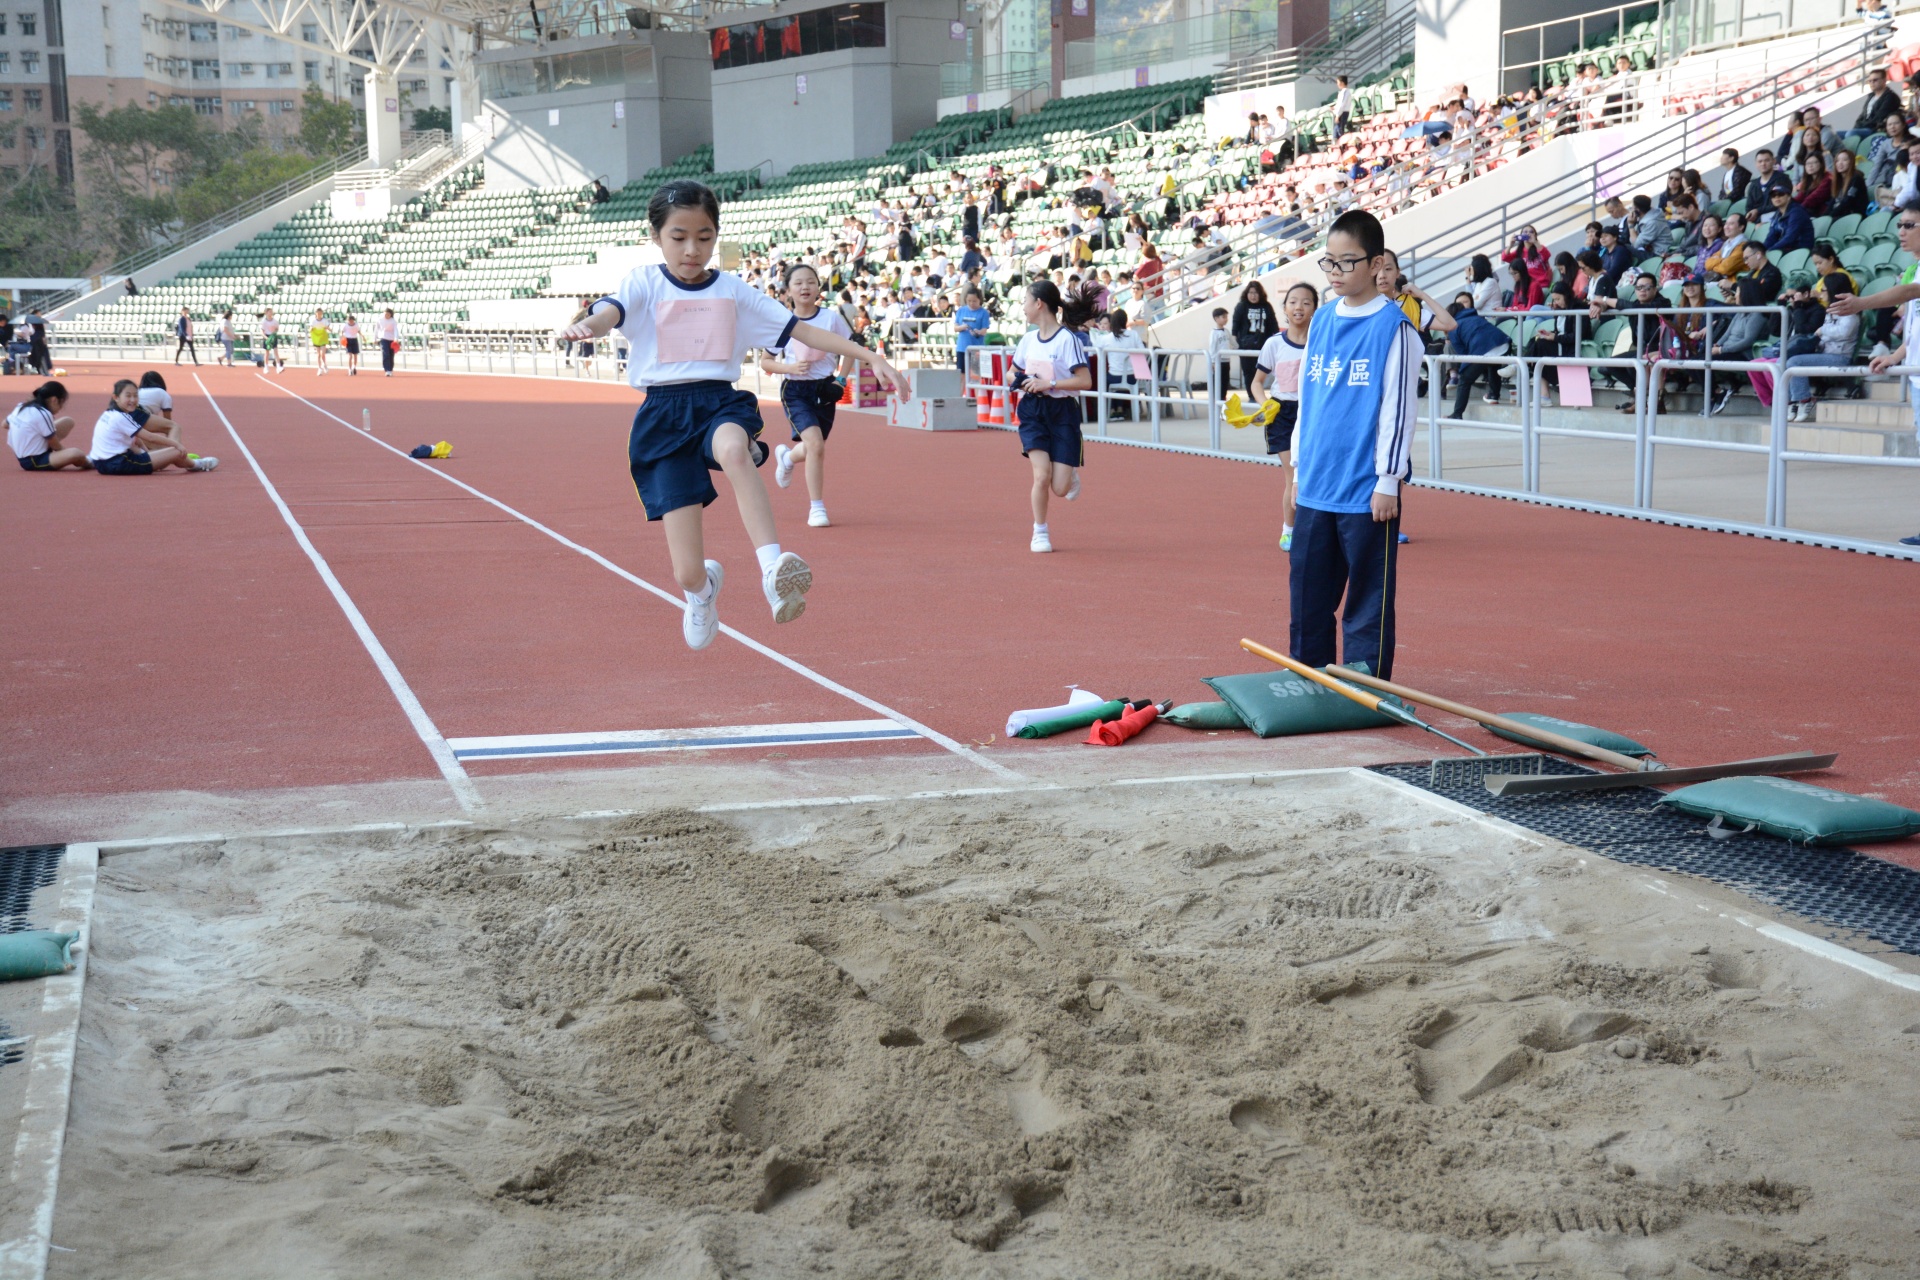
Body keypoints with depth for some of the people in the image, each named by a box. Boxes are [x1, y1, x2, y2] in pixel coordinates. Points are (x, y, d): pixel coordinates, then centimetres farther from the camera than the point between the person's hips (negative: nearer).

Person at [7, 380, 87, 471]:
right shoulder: (44, 414, -22)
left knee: (68, 422, 13)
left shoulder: (22, 407, 4)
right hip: (33, 462, -10)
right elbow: (56, 446, -12)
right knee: (76, 454, -33)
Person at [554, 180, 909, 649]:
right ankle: (704, 587, 33)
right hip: (663, 415, -1)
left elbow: (803, 330, 12)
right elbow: (609, 313, -17)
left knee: (733, 449, -41)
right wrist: (582, 326, -42)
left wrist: (870, 356, 4)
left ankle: (773, 569, -48)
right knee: (687, 574, -7)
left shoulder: (734, 291, 11)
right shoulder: (643, 283, 4)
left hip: (721, 404, 1)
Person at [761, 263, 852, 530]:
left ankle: (787, 456, 50)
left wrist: (840, 380, -3)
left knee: (813, 449, 12)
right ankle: (817, 508, -10)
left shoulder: (831, 318, -4)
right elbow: (765, 361, 1)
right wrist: (790, 367, -16)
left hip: (824, 390, 3)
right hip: (795, 390, -3)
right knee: (816, 444, -21)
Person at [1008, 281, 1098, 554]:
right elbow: (1012, 373, 21)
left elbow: (1085, 381, -16)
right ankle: (1040, 532, 5)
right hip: (1033, 411, 4)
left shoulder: (1068, 339, -12)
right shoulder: (1028, 339, 6)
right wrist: (1019, 380, -2)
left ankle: (1071, 474, 30)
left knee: (1060, 488, -7)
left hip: (1062, 412, -4)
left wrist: (1048, 383, -20)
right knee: (1041, 474, -13)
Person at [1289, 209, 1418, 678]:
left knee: (1367, 602, 2)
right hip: (1315, 487, 6)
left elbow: (1398, 409, -9)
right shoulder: (1321, 320, 11)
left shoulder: (1394, 327, -8)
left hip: (1366, 492, -6)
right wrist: (1300, 469, 16)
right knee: (1307, 594, 10)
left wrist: (1387, 481, -11)